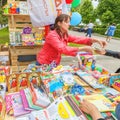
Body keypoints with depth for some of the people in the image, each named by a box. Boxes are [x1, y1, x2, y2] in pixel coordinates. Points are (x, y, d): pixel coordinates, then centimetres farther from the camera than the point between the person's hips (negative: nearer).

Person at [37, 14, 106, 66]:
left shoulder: (65, 36, 0)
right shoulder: (52, 35, -24)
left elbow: (78, 39, -11)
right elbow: (63, 49, -36)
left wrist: (96, 40, -24)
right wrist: (83, 48, -39)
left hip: (54, 64, 7)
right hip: (44, 64, -7)